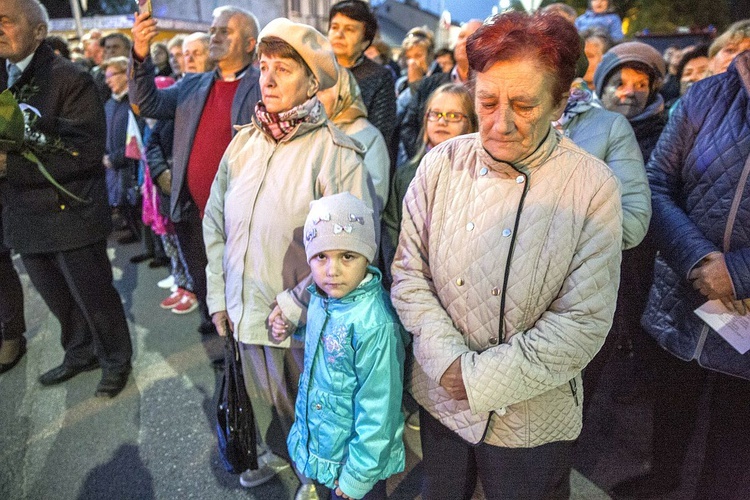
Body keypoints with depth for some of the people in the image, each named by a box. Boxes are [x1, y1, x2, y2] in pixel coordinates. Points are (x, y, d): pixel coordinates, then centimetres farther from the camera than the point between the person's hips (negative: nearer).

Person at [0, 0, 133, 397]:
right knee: (59, 301, 21)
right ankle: (80, 354, 42)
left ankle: (116, 360, 30)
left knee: (95, 298, 8)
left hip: (69, 213, -7)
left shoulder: (70, 78, -13)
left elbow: (87, 151, -21)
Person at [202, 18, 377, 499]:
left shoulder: (336, 152, -16)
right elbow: (215, 221, 9)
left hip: (306, 321, -5)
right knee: (266, 399, 26)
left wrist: (297, 301, -19)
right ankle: (280, 453, 56)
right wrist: (218, 294, 7)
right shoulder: (243, 143, 2)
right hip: (246, 312, 5)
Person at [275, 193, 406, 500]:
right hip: (318, 440, 7)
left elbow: (378, 411, -25)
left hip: (355, 459, -7)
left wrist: (358, 475, -17)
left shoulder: (374, 325, -33)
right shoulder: (320, 298, -9)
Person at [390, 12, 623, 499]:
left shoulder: (593, 187, -16)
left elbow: (583, 322, -16)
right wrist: (449, 362, -17)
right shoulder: (442, 164, -9)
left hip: (533, 419, -2)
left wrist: (481, 379, -17)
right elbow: (409, 271, -6)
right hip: (440, 399, 3)